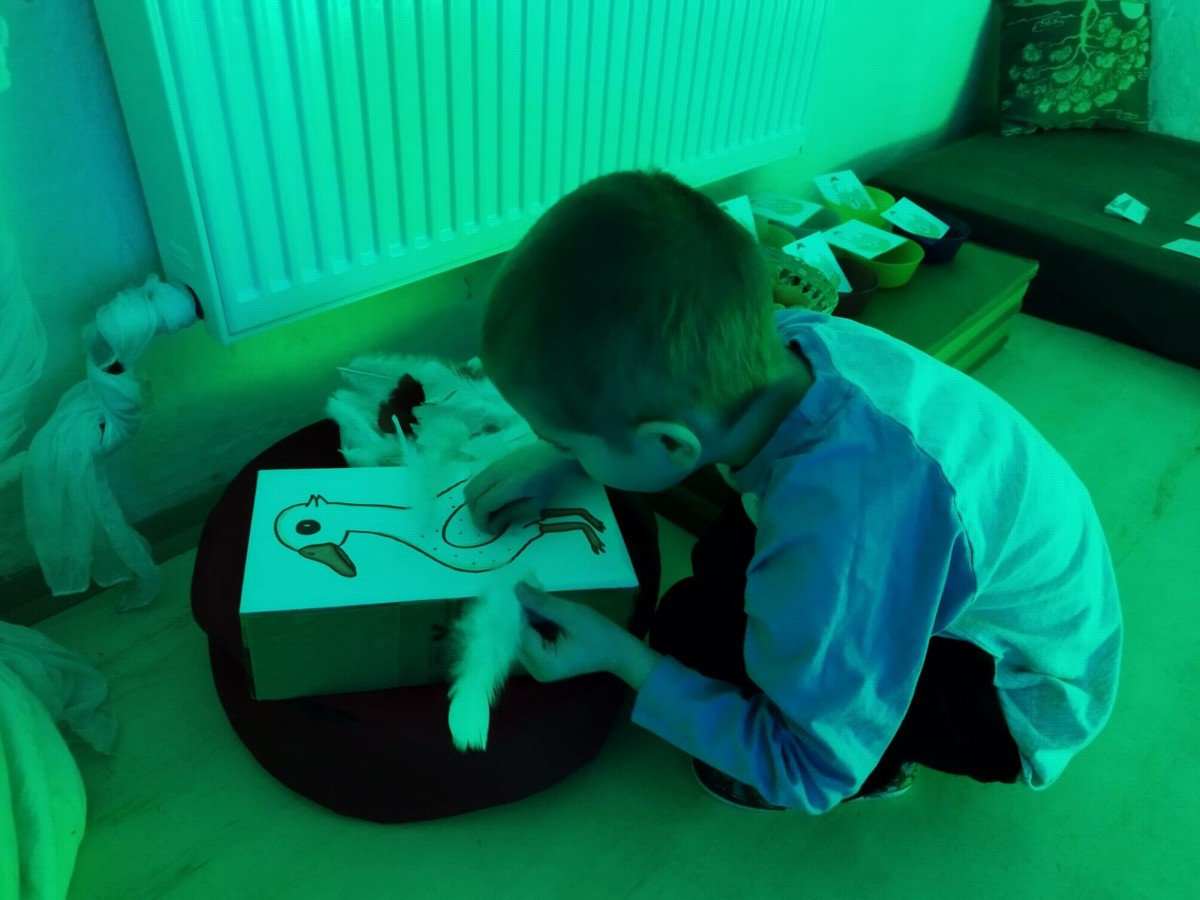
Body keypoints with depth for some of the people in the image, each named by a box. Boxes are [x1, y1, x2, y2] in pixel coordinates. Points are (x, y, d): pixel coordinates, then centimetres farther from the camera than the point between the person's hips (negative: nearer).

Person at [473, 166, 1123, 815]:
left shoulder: (839, 518, -43)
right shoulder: (780, 339, -23)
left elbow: (812, 773, -25)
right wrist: (554, 459, -4)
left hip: (1021, 686, -6)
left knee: (691, 629, -19)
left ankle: (875, 765, 7)